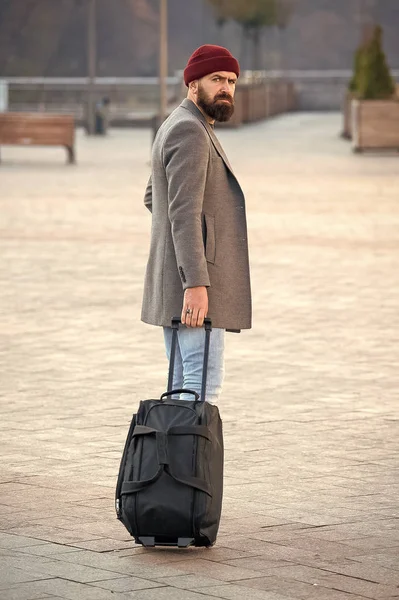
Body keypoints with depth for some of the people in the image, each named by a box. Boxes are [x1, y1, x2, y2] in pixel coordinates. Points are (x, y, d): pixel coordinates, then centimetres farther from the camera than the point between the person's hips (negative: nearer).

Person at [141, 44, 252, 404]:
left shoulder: (178, 127, 19)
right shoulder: (190, 131, -14)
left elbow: (153, 198, 32)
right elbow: (184, 212, -23)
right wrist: (196, 284, -29)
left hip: (176, 285, 11)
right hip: (192, 282, -11)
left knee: (183, 386, 10)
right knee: (204, 384, -14)